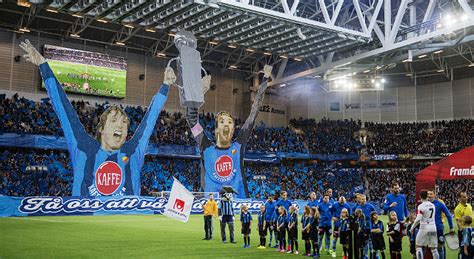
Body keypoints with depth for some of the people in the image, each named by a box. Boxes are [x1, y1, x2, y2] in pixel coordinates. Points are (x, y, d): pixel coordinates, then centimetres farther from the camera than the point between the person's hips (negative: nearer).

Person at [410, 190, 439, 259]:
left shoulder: (421, 206, -11)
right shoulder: (432, 205, 7)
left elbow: (418, 219, -18)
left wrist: (412, 228, -8)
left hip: (424, 228, -5)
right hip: (433, 228, 5)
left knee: (418, 246, 5)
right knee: (434, 248, 9)